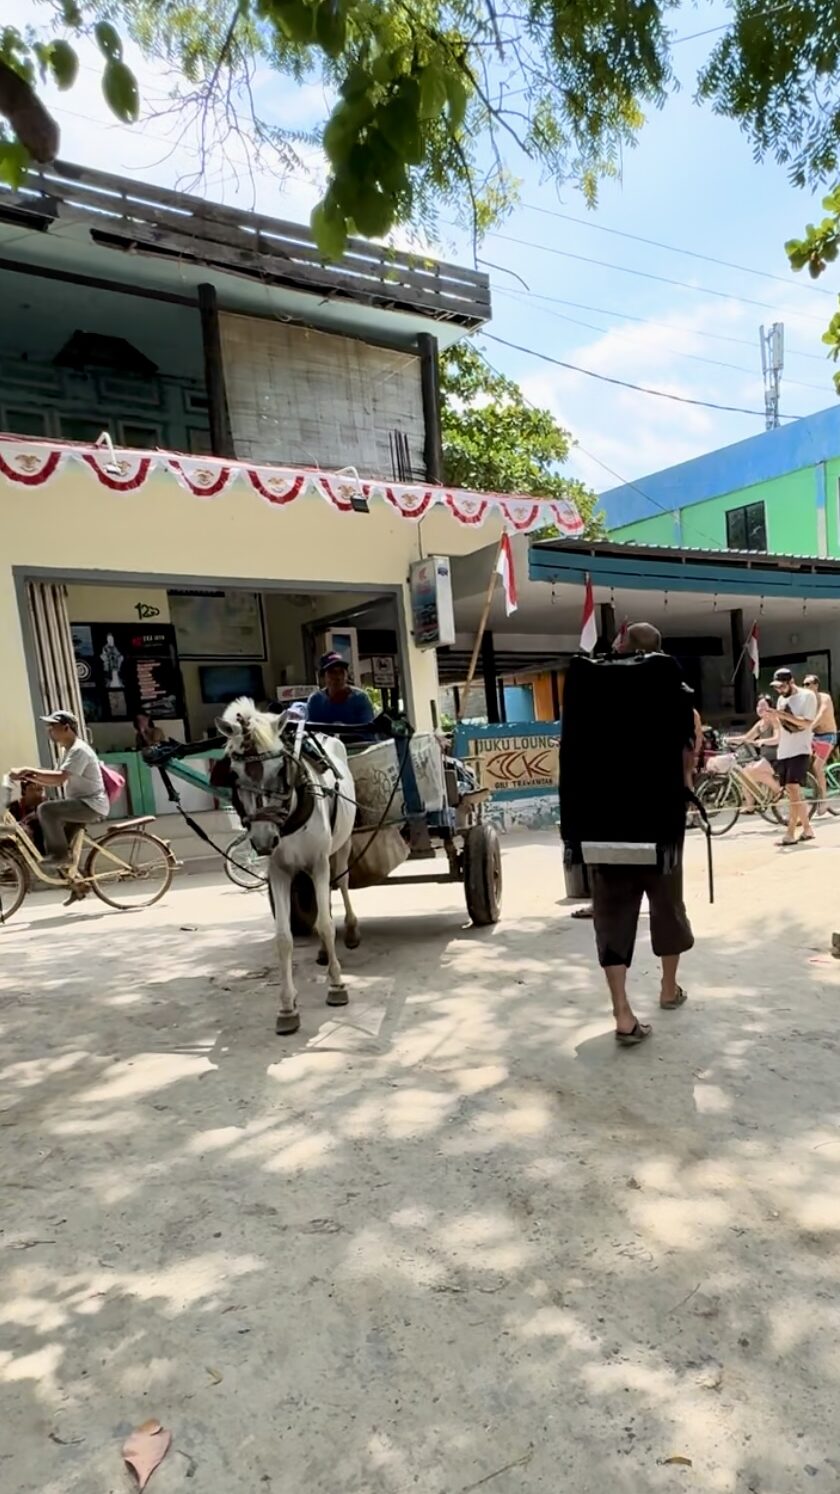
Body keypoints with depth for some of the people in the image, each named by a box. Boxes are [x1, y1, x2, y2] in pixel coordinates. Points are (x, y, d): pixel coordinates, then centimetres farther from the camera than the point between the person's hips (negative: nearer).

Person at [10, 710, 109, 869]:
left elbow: (59, 778, -29)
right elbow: (53, 781, 13)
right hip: (81, 804, 10)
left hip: (91, 805, -10)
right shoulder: (67, 749, 15)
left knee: (46, 809, -25)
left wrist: (29, 770, -23)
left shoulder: (79, 750, -17)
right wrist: (28, 777, -2)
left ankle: (59, 854, -13)